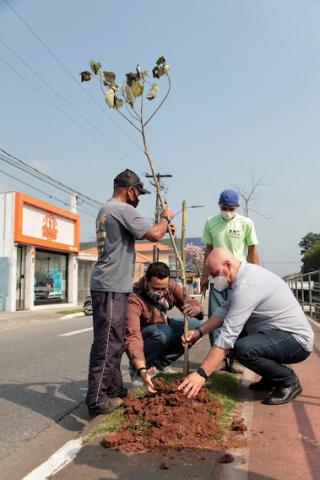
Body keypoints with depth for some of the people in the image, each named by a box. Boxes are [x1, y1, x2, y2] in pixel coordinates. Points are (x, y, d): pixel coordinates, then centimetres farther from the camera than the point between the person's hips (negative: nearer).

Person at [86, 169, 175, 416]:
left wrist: (162, 226, 21)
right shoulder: (122, 209, -12)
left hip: (110, 286, 11)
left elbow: (141, 231, 27)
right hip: (111, 287, -11)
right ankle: (97, 400, 0)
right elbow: (153, 235, -17)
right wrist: (166, 218, 2)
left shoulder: (106, 210, 20)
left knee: (115, 341, 16)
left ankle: (114, 389, 25)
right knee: (107, 343, -6)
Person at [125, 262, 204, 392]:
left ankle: (160, 363, -4)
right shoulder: (134, 298, -34)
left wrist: (195, 309, -43)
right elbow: (132, 336, -43)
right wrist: (141, 370, -55)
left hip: (163, 326, 6)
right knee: (163, 333, -37)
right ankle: (137, 367, -10)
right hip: (143, 333, -6)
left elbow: (192, 303, -16)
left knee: (197, 325, -16)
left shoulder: (171, 286, -17)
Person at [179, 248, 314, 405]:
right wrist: (199, 331, -2)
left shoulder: (247, 285, -26)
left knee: (243, 349, -31)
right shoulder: (245, 273, 4)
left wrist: (201, 373, -25)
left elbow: (227, 335, -28)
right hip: (279, 332, 10)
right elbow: (225, 310, 9)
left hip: (297, 340, -10)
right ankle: (271, 378, 20)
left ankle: (288, 380, -3)